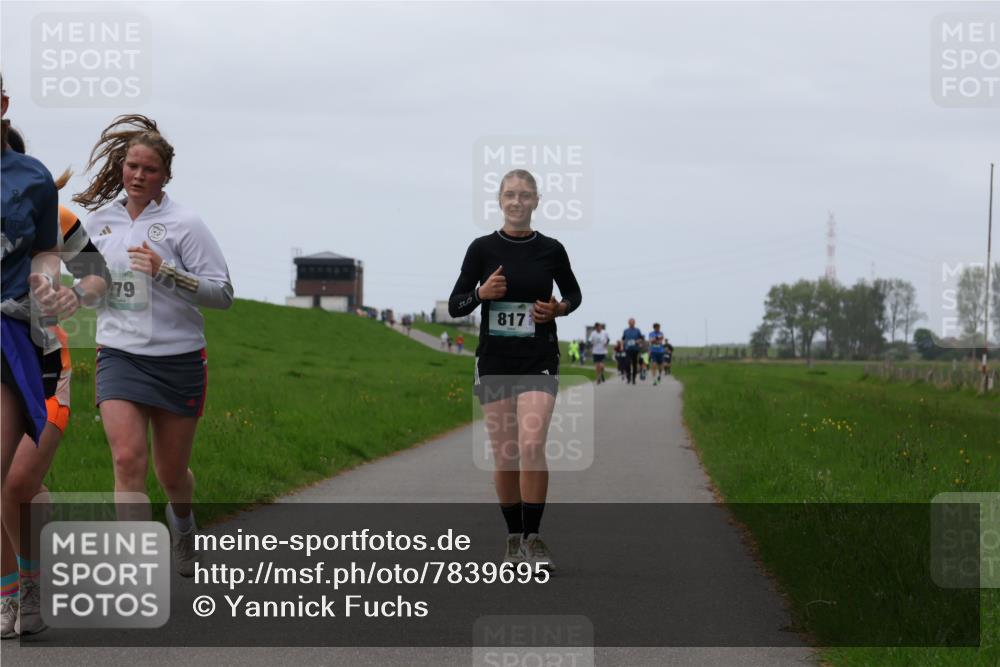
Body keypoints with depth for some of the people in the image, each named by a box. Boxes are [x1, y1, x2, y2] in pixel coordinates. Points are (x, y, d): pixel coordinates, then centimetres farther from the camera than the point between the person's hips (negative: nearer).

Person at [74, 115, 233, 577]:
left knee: (171, 473, 9)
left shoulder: (183, 223, -8)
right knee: (128, 458, -19)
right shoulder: (100, 218, 6)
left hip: (179, 360, -2)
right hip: (119, 355, 2)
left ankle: (182, 520, 46)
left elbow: (222, 293, -13)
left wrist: (166, 272, -24)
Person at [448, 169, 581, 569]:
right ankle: (514, 537, 18)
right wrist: (482, 293, -16)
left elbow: (573, 293, 17)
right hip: (495, 362, 1)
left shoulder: (551, 250, 1)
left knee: (532, 447, -16)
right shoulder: (483, 249, 0)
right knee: (504, 456, 4)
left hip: (539, 361, -1)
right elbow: (455, 306, 3)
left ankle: (533, 537, -7)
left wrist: (559, 309, -4)